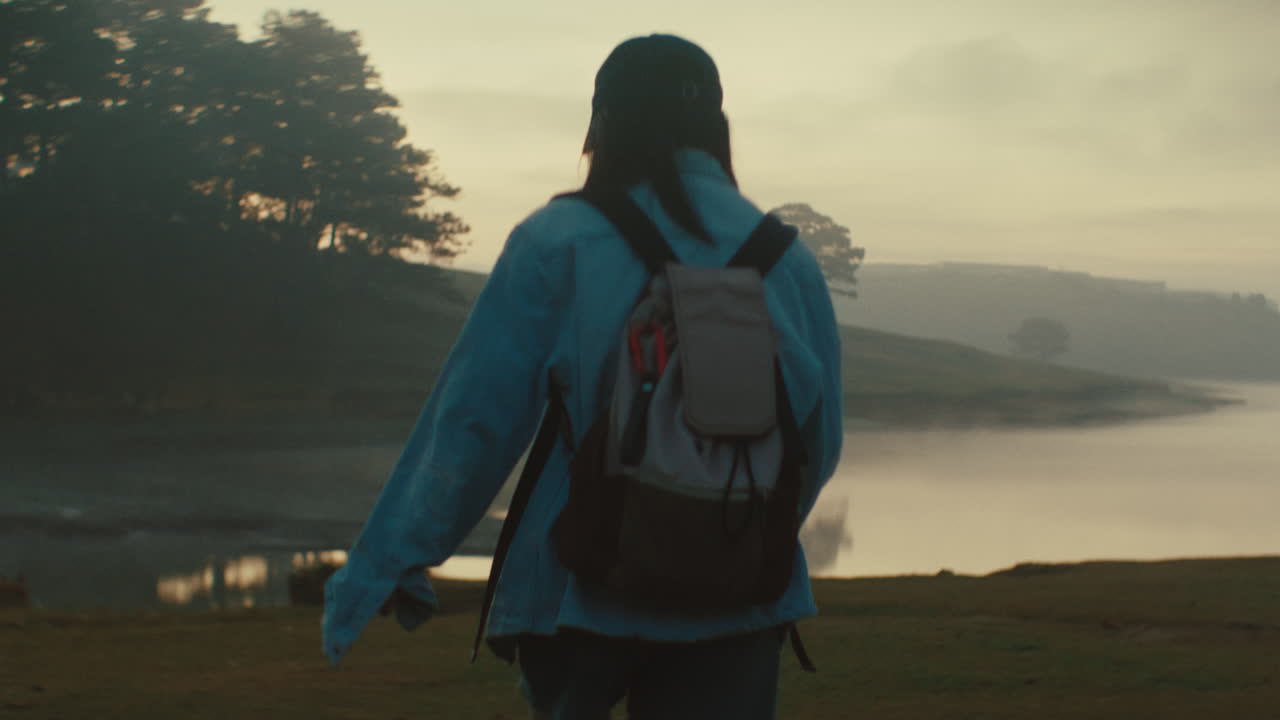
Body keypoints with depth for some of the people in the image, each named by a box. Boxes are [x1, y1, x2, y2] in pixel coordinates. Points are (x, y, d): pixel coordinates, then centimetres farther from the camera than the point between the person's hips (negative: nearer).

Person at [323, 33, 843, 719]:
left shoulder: (558, 243, -5)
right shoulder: (787, 257, 4)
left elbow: (473, 417, -7)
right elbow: (820, 439, 8)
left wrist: (389, 561, 1)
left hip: (582, 586, -1)